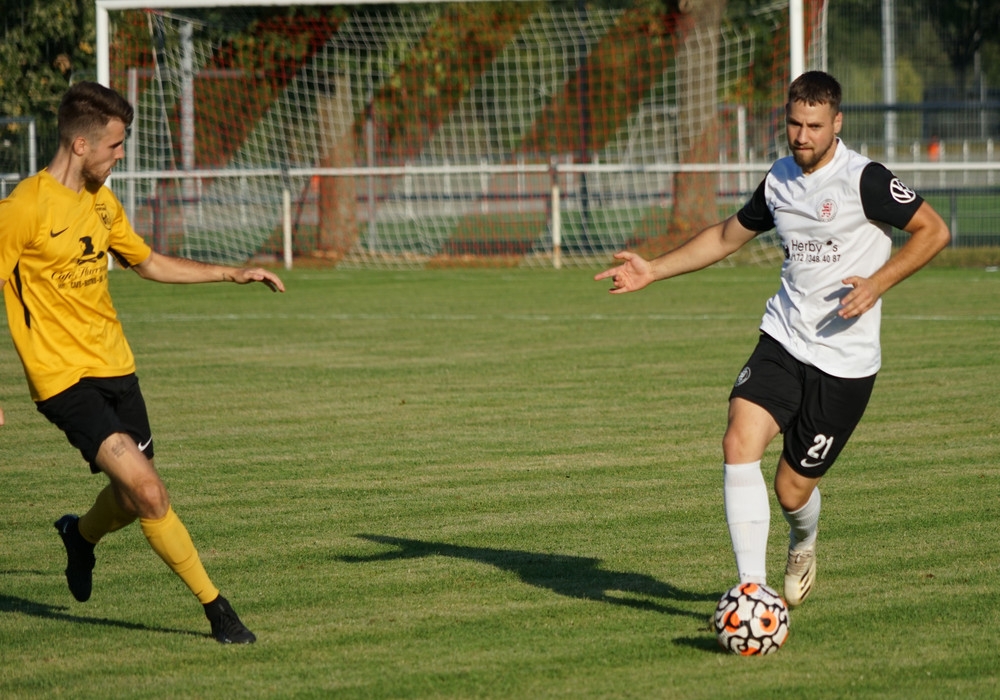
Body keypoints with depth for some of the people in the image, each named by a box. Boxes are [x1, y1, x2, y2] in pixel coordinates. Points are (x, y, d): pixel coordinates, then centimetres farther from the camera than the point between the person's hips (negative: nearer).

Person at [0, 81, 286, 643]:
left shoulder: (103, 202, 10)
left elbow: (149, 263, 25)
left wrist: (232, 274, 19)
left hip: (116, 366, 8)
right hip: (65, 379, -8)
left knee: (134, 498, 13)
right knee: (148, 491, -18)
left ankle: (81, 535, 47)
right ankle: (215, 607, -10)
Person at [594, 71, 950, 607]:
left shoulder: (864, 180, -11)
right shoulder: (779, 179, 9)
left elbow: (933, 231, -7)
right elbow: (727, 236, 25)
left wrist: (877, 284, -19)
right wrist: (653, 271, 19)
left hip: (845, 357, -5)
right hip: (783, 338, 5)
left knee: (792, 488, 0)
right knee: (739, 443, -20)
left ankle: (803, 544, 39)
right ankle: (752, 589, -16)